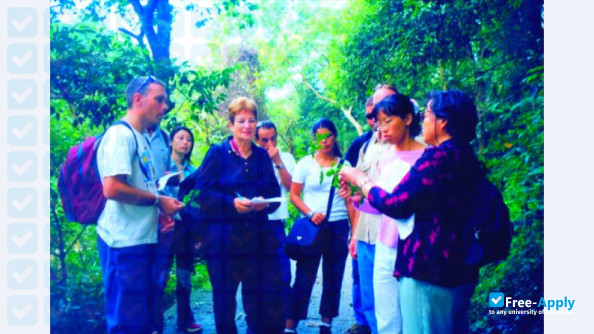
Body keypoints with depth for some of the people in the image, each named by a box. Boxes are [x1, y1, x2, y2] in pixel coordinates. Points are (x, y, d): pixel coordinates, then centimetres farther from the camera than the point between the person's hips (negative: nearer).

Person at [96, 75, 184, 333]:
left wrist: (160, 210, 7)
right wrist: (158, 200, -14)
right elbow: (112, 188, -24)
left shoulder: (139, 137, 15)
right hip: (126, 242, -10)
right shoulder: (121, 135, -13)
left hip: (141, 238, 10)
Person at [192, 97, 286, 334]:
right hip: (224, 238, -3)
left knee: (258, 295, 5)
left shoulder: (262, 155, 12)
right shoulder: (217, 153, -1)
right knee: (224, 295, 5)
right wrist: (232, 203, -21)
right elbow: (202, 193, -7)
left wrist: (265, 203, -11)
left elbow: (275, 193, 11)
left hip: (257, 237, 4)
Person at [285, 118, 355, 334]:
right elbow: (294, 195, 1)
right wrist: (310, 213, -15)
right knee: (304, 280, -2)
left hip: (338, 228, 2)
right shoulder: (306, 163, 1)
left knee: (333, 279, 8)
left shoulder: (344, 165, 5)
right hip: (312, 227, -2)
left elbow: (349, 200, 6)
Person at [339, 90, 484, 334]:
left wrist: (360, 180, 0)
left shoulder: (438, 156, -16)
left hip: (429, 269, -9)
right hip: (462, 270, 9)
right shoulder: (468, 160, 11)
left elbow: (396, 205, -16)